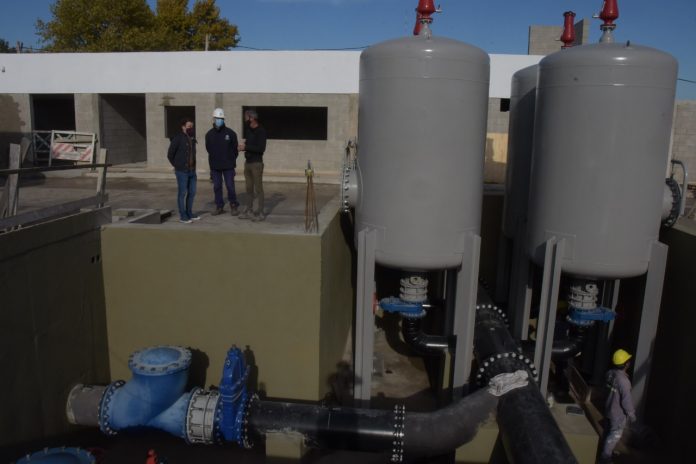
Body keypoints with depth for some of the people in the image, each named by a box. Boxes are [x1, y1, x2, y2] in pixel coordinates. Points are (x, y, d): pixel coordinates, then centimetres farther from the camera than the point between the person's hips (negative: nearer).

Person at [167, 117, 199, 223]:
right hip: (182, 171, -6)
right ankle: (183, 216, 6)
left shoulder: (192, 139, 10)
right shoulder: (177, 138, -8)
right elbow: (170, 154, -5)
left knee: (192, 192, 10)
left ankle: (189, 214, 22)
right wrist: (177, 165, 3)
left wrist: (193, 166, 9)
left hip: (192, 171, 6)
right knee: (183, 193, -1)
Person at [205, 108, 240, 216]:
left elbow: (235, 148, 3)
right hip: (215, 166, 3)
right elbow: (208, 149, 15)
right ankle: (219, 207, 17)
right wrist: (215, 159, 14)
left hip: (228, 166, -3)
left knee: (230, 186, -2)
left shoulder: (230, 133, -4)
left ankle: (233, 206, 14)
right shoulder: (209, 134, 5)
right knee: (217, 187, 7)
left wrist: (232, 160, 5)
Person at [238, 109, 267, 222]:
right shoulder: (249, 130, 12)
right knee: (249, 188, 11)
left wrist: (246, 147, -19)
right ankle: (249, 211, 18)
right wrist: (243, 145, 2)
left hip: (256, 163, -8)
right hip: (248, 162, 8)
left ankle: (260, 213, 1)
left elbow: (261, 148, -19)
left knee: (258, 188, -4)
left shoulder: (261, 131, -11)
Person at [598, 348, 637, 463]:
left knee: (609, 430, 25)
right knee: (615, 434, 9)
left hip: (609, 408, 8)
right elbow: (626, 400, -25)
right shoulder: (623, 380, -31)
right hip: (618, 412, -8)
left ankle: (605, 451, 41)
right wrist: (631, 414, -10)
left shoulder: (610, 373, -6)